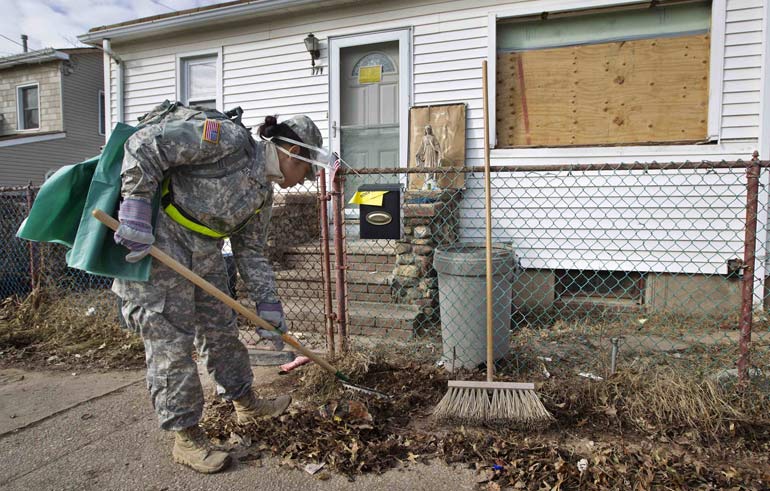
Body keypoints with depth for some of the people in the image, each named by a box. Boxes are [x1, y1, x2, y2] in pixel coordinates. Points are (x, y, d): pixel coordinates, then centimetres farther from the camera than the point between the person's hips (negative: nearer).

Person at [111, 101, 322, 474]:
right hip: (152, 240, -9)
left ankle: (246, 404, 35)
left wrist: (268, 306, 9)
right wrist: (135, 209, -24)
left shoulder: (263, 193, 10)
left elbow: (250, 251, 14)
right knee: (170, 339, -2)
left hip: (203, 252, 9)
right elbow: (146, 143, -20)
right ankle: (186, 438, 11)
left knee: (220, 328, 17)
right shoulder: (229, 138, -16)